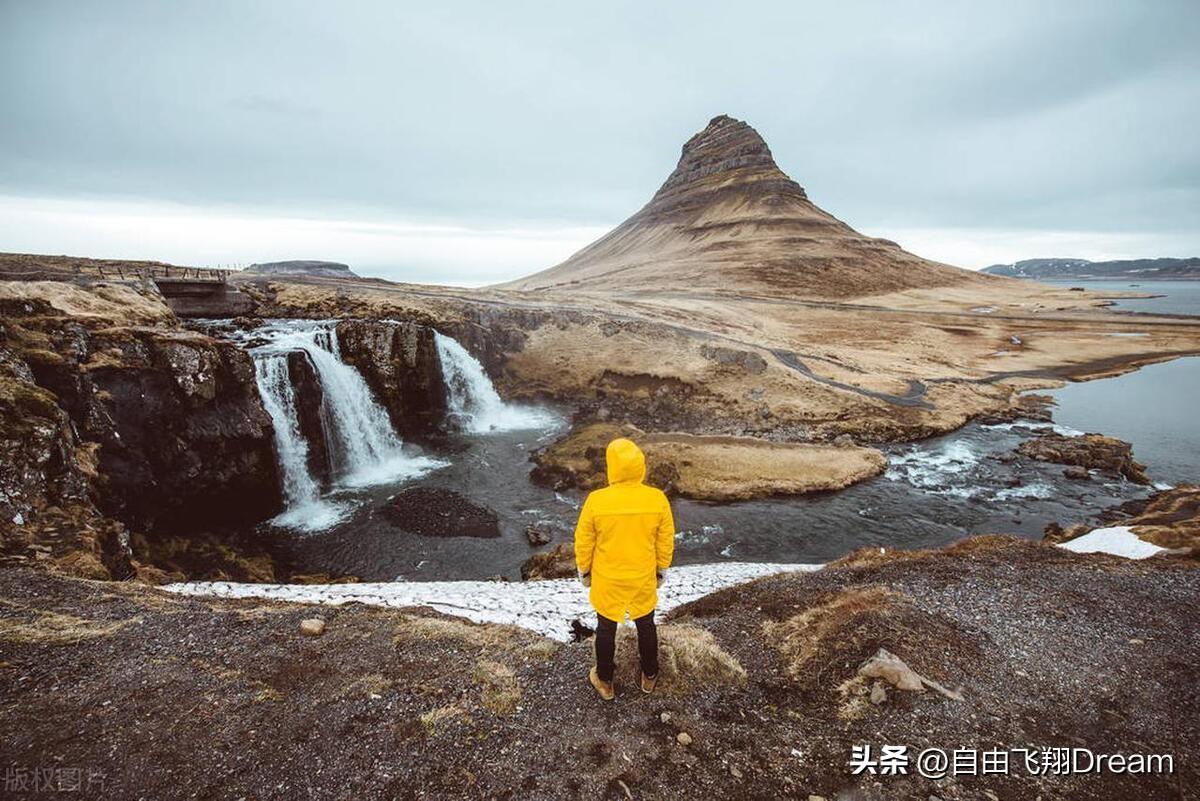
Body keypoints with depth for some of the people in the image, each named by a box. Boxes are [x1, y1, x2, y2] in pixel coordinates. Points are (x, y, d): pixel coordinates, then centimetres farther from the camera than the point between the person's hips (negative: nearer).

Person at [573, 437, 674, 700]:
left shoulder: (596, 501, -25)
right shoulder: (657, 499, -20)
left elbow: (584, 543, -11)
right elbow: (666, 542, -7)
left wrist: (584, 571, 6)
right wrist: (662, 570, 10)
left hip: (607, 580, -1)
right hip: (644, 579, 1)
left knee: (606, 629, 21)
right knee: (646, 626, 24)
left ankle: (605, 682, 39)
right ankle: (649, 677, 44)